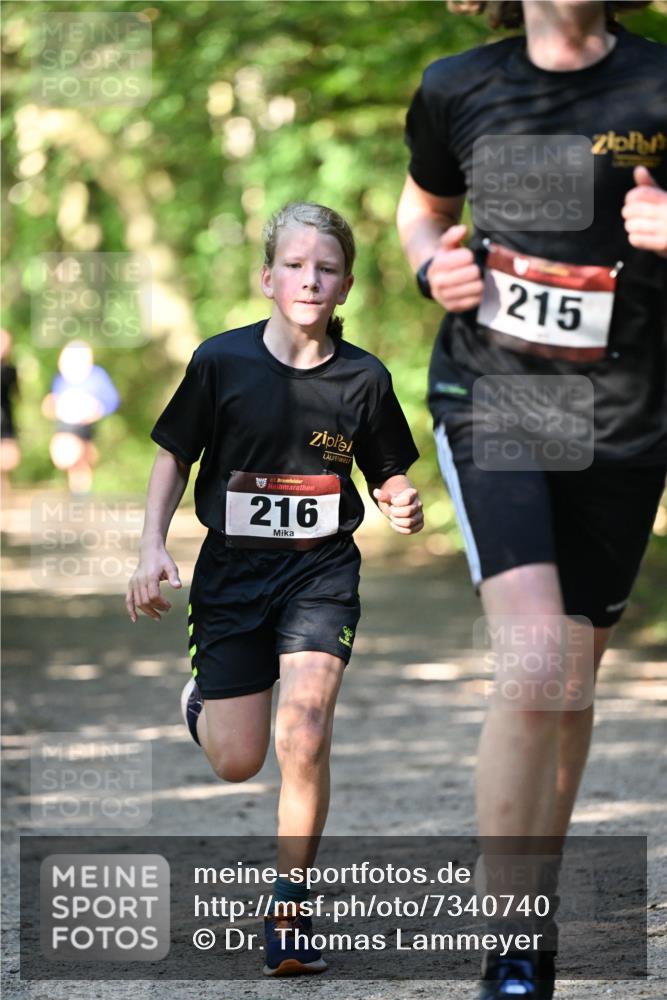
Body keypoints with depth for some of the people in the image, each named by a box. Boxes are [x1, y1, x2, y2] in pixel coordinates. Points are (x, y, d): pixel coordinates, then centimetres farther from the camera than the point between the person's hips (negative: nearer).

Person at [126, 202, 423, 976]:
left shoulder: (363, 379, -5)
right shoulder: (221, 361, -8)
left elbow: (388, 476, 7)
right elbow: (174, 456, 4)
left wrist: (404, 509, -16)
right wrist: (153, 548, -6)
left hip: (322, 570, 0)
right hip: (232, 568, 0)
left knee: (303, 736, -20)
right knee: (236, 764, 4)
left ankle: (289, 906, -6)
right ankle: (202, 701, 42)